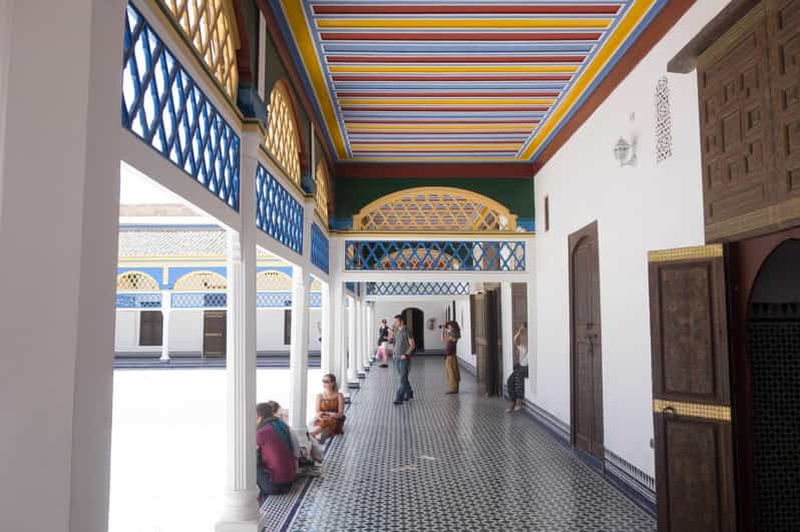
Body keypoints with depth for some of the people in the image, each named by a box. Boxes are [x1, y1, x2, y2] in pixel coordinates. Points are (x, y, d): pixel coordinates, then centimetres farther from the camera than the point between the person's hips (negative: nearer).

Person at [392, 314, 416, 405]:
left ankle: (399, 398, -12)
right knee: (403, 378, 15)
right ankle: (409, 393, 30)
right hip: (397, 358, 8)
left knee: (403, 379, -9)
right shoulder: (396, 331, 11)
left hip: (404, 359, -8)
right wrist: (394, 353, 11)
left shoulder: (407, 331, -11)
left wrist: (406, 355, -19)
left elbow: (412, 345, -12)